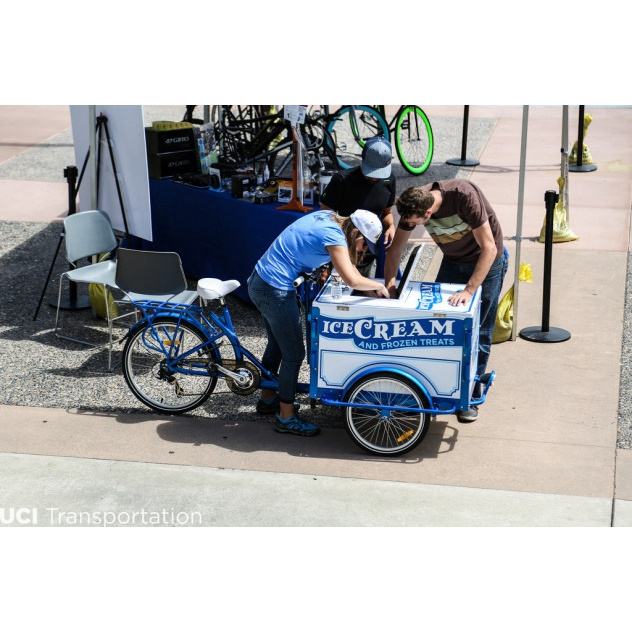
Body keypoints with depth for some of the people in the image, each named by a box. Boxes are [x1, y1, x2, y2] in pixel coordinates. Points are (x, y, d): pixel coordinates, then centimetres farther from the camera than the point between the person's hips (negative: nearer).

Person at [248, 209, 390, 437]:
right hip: (274, 291, -10)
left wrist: (371, 288, 12)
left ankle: (267, 398, 42)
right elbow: (352, 279, -30)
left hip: (259, 281, 10)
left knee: (277, 343, 25)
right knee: (294, 354, 2)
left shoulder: (327, 216, 6)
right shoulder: (333, 236, -21)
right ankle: (286, 417, 15)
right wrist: (379, 286, -11)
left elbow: (346, 263, 19)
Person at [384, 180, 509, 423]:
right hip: (452, 262, 5)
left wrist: (468, 291, -39)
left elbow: (489, 248, -34)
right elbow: (394, 251, -9)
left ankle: (471, 397, 11)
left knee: (478, 332, -1)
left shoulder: (464, 195, -37)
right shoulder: (413, 204, -21)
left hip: (487, 262, -5)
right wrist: (390, 290, -19)